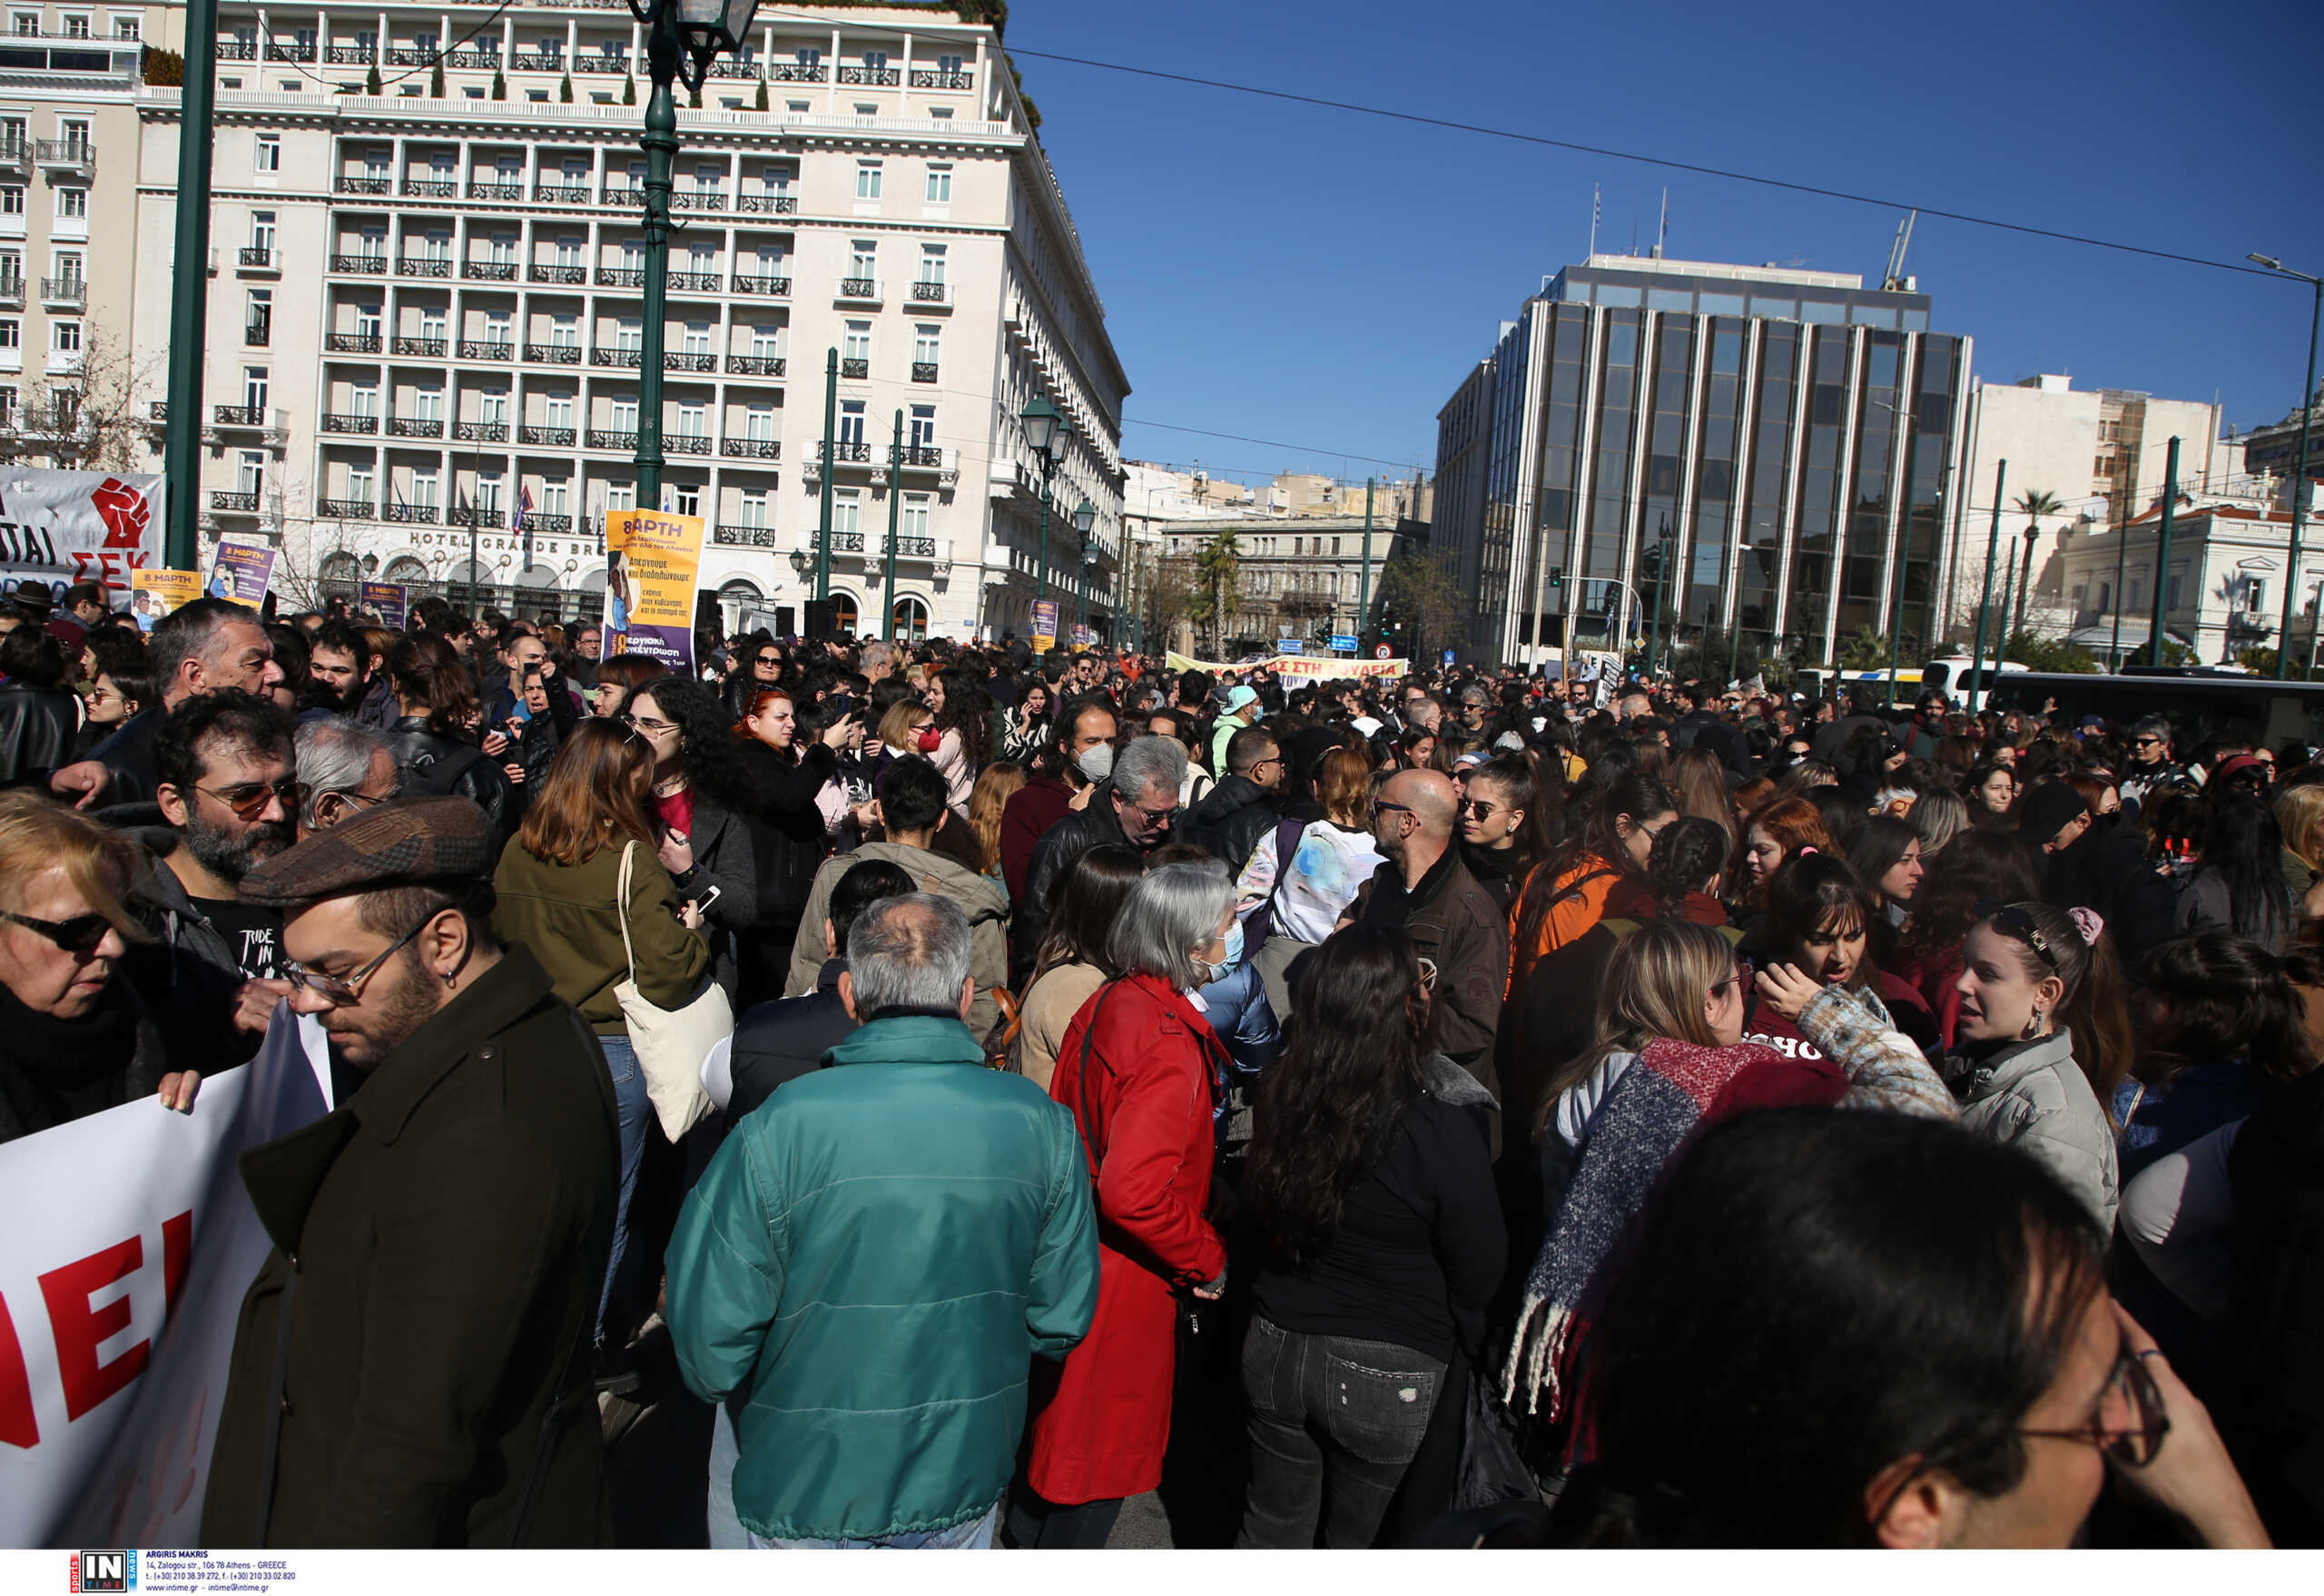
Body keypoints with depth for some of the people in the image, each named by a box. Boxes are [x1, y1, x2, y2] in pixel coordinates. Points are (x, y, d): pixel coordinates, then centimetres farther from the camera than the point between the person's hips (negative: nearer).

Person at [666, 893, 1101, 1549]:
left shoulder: (779, 1130, -24)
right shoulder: (1044, 1125, -15)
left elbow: (710, 1346, -17)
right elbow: (1062, 1322, -5)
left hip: (806, 1491, -2)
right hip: (966, 1477, 2)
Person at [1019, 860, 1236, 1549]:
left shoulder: (1108, 1004, -1)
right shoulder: (1170, 1044, -27)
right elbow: (1134, 1191, -34)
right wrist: (1208, 1260, -18)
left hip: (1072, 1253, 9)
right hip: (1124, 1284, -9)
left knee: (1059, 1426, 27)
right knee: (1098, 1457, 11)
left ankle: (1029, 1535, 47)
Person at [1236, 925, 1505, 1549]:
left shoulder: (1279, 1098, -13)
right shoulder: (1443, 1130, -25)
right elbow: (1479, 1280, -12)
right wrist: (1468, 1360, 5)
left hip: (1275, 1350, 4)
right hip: (1386, 1377, -3)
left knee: (1272, 1526, 24)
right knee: (1361, 1542, 19)